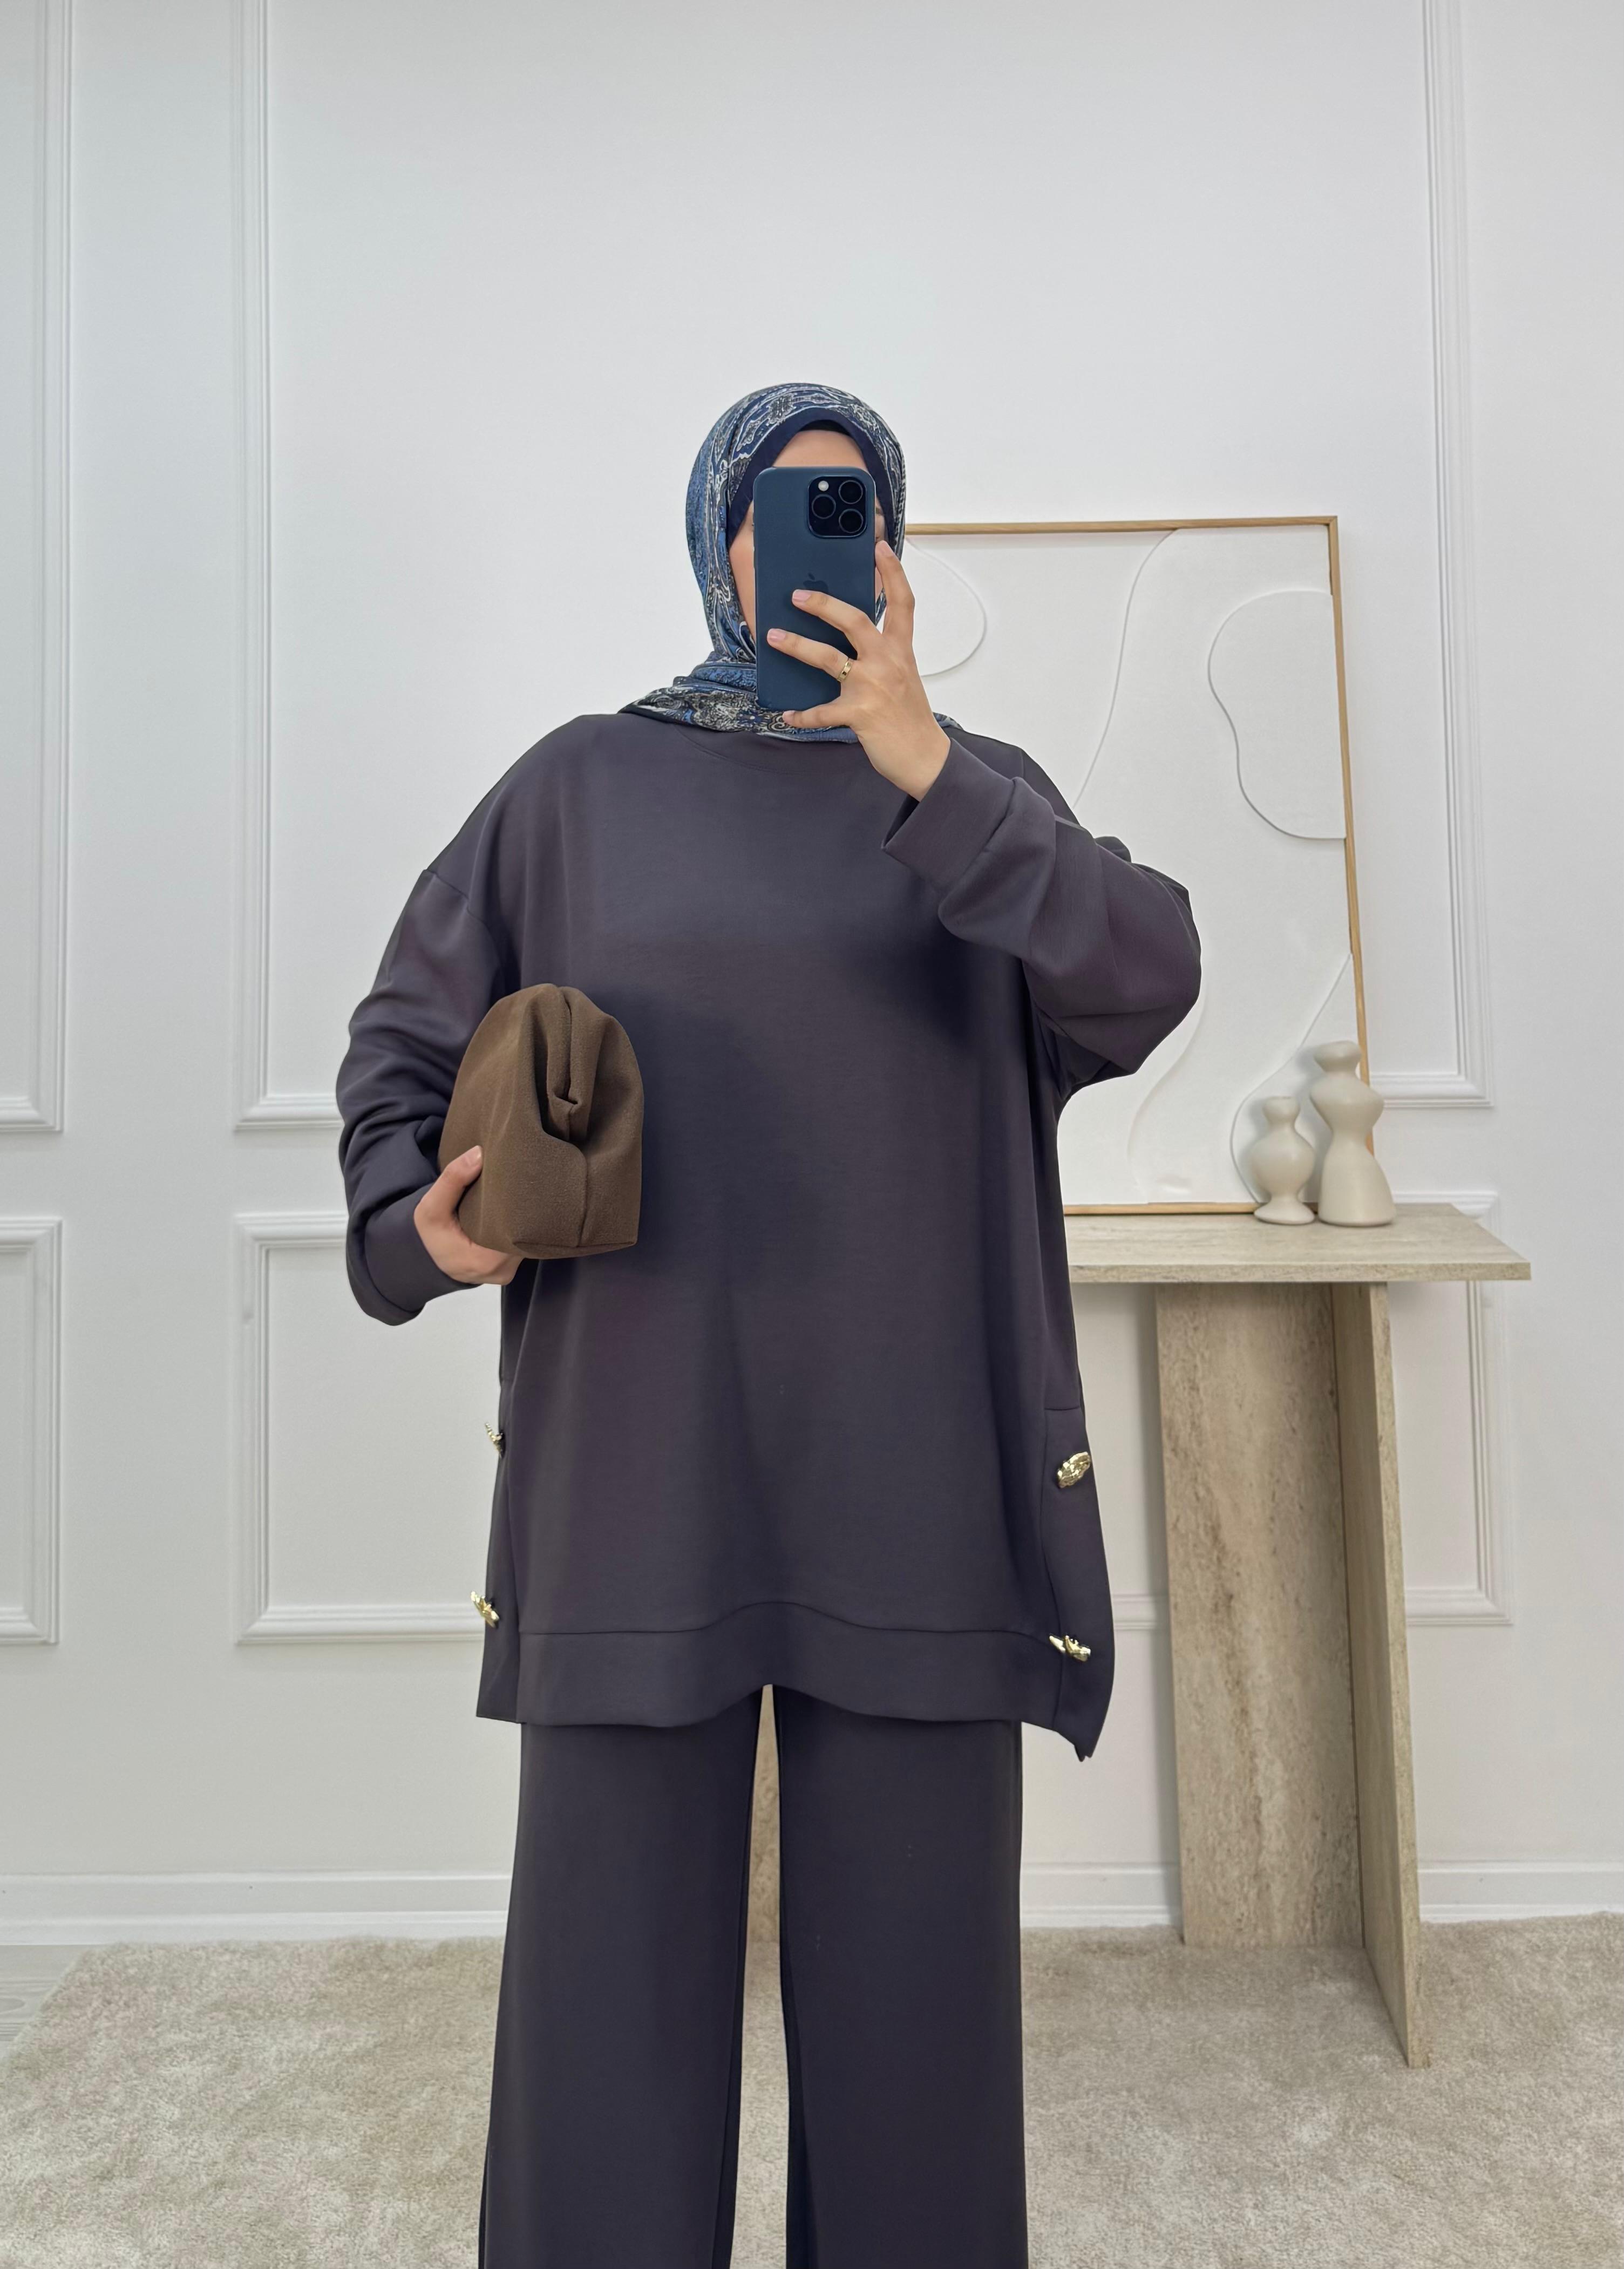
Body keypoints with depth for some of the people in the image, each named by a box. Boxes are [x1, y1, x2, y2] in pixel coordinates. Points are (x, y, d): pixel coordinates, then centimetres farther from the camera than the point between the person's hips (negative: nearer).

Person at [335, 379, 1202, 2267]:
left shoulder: (983, 788, 9)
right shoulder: (580, 785, 8)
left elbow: (1144, 984, -10)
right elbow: (405, 1043, 11)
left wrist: (915, 762, -20)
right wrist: (420, 1227, -10)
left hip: (906, 1452, 1)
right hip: (642, 1446, 0)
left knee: (914, 1952, 9)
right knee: (616, 1939, 7)